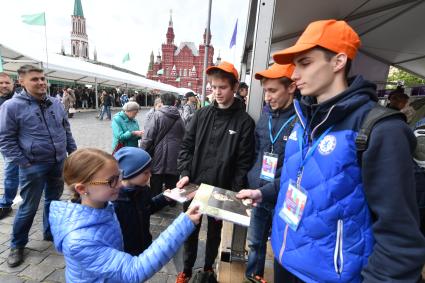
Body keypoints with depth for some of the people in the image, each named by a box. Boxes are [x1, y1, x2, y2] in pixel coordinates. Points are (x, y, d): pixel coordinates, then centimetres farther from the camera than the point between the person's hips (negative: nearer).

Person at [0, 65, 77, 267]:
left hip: (59, 162, 5)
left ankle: (50, 232, 40)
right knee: (29, 207, 7)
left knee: (54, 200, 18)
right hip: (33, 166, -4)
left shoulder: (55, 103, 6)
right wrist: (24, 163, -13)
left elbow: (66, 130, 13)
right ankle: (17, 245, 31)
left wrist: (73, 153, 9)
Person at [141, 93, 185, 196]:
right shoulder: (179, 118, 5)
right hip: (174, 160, 4)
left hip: (159, 158, -4)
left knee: (156, 192, 10)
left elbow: (148, 137, -13)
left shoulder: (157, 115, -8)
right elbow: (183, 138, 8)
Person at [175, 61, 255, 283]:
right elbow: (186, 146, 4)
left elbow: (244, 162, -8)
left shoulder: (245, 122, -8)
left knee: (214, 231, 20)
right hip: (194, 186, 2)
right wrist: (185, 173, -8)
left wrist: (235, 191, -12)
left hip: (222, 190, -2)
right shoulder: (201, 115, 1)